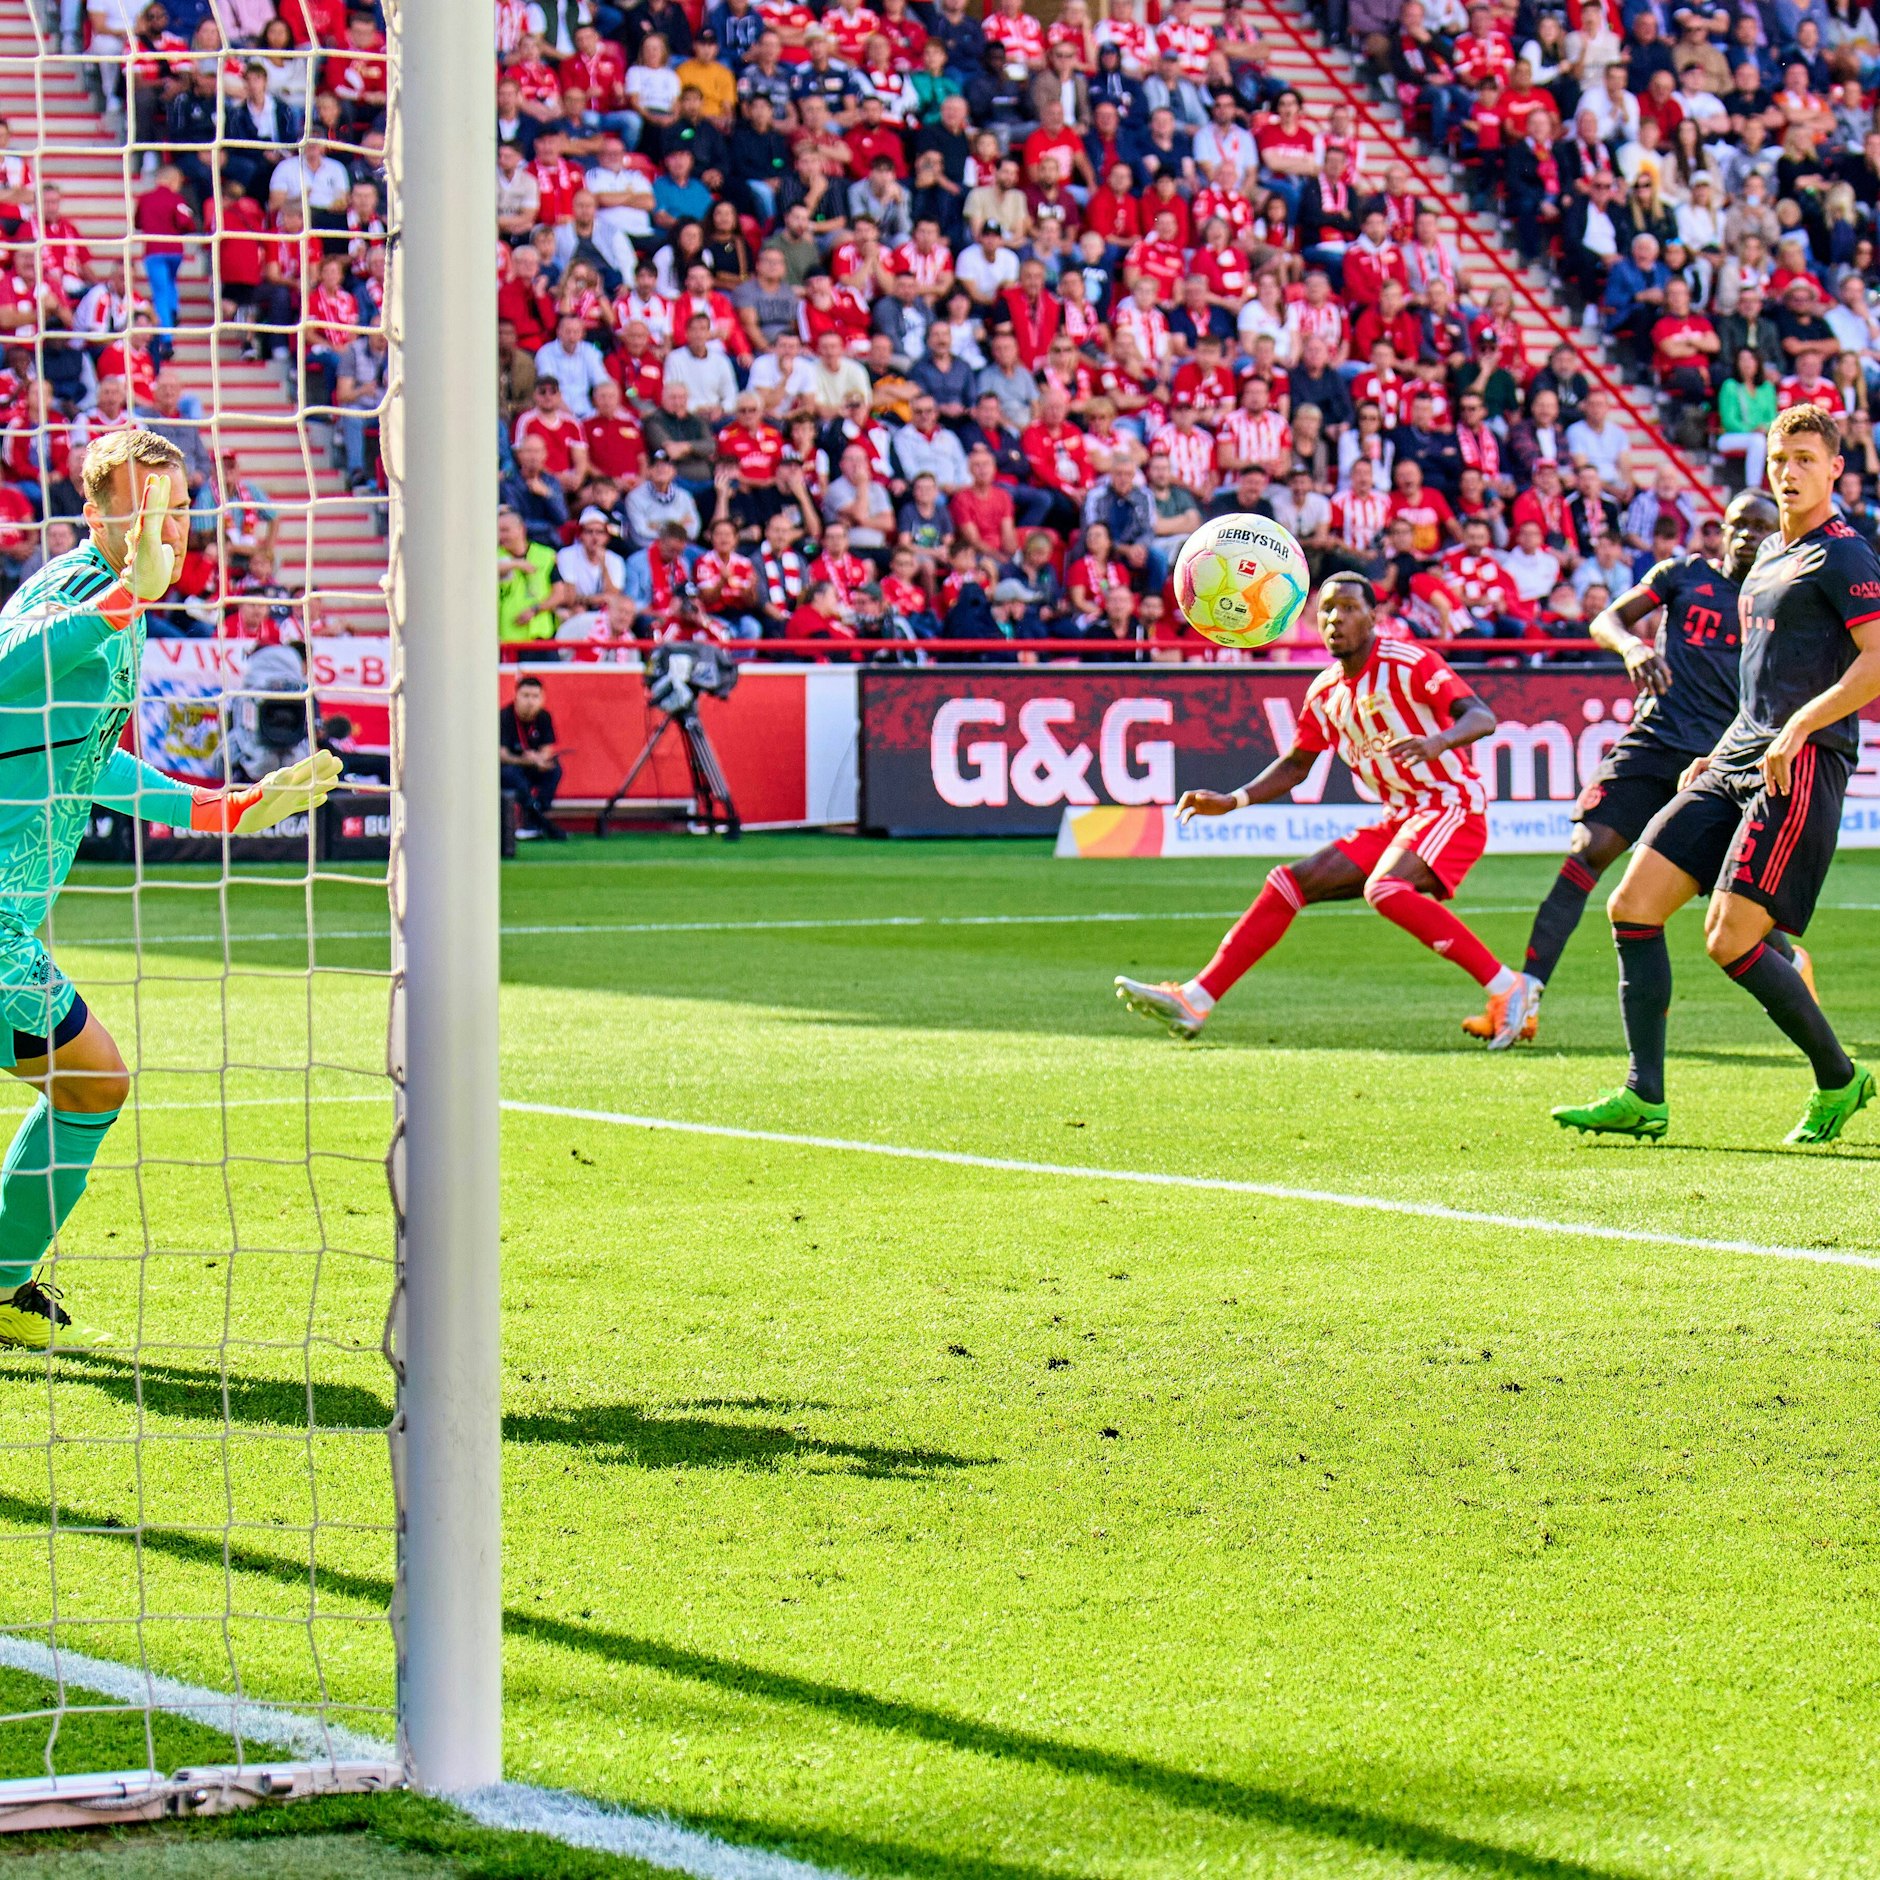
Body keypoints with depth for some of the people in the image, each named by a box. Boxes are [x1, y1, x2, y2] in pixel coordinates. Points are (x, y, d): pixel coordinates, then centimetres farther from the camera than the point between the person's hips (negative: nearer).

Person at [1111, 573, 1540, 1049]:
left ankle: (1507, 988, -32)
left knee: (1384, 888, -34)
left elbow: (1482, 716, -20)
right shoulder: (1326, 693, 10)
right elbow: (1295, 765, 22)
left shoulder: (1408, 663, -11)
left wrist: (1439, 742, -41)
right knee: (1290, 883, 2)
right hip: (1400, 820, 8)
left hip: (1452, 806, -8)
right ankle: (1195, 1000, 3)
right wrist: (1232, 802, 8)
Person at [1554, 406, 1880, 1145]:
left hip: (1803, 768, -9)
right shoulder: (1769, 556, 21)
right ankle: (1643, 1097, 0)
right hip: (1737, 766, 9)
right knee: (1632, 905, -1)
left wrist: (1797, 729, -22)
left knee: (1730, 939, -15)